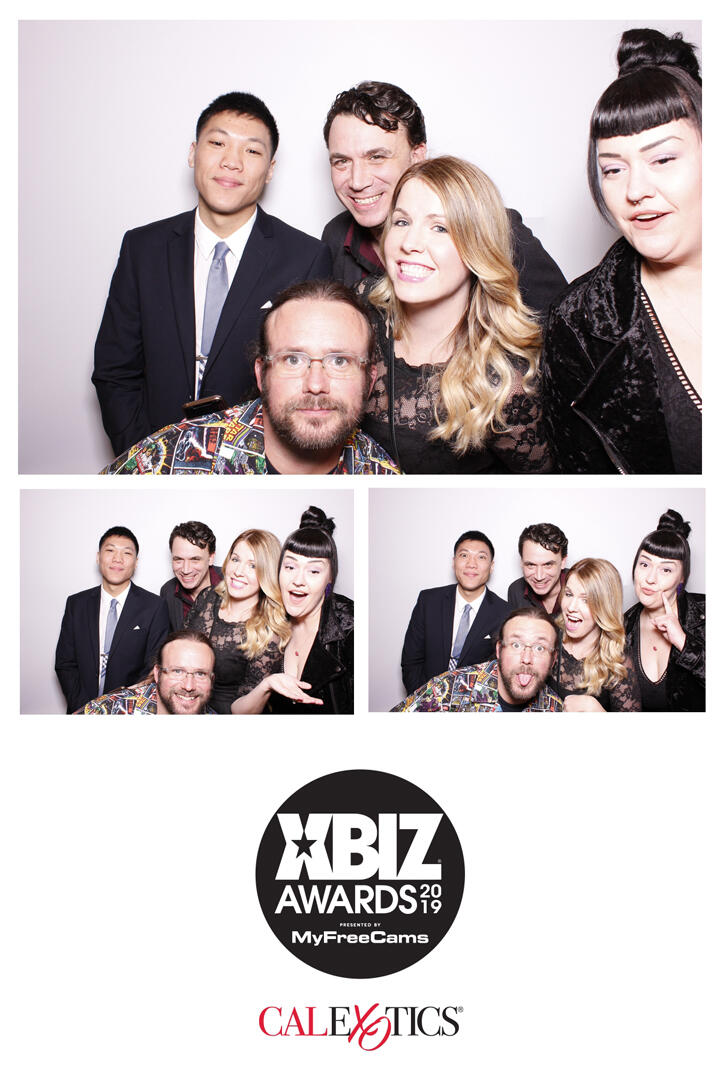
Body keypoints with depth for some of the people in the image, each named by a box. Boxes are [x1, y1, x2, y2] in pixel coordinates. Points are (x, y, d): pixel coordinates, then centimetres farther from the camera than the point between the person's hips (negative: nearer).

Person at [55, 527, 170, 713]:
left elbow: (155, 669, -1)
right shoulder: (76, 604, 9)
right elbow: (65, 664, 8)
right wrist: (84, 708, -5)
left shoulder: (155, 607, 0)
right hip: (84, 711, 2)